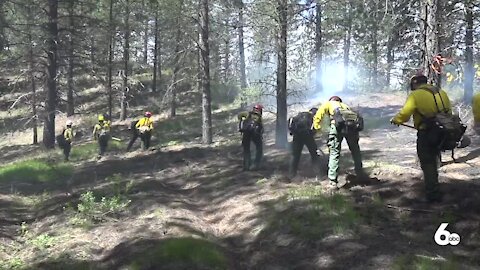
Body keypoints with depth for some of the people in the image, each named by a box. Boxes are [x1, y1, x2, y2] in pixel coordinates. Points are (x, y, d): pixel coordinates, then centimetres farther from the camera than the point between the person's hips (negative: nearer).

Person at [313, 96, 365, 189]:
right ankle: (360, 174, 32)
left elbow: (318, 116, 15)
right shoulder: (345, 106, 41)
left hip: (339, 124, -3)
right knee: (355, 151, 23)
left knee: (334, 153, 1)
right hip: (353, 124, 4)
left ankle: (333, 182, -4)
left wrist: (316, 128, 15)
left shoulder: (328, 103, 30)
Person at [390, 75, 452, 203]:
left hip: (425, 134, -6)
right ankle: (433, 186, 34)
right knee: (433, 161, 22)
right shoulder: (441, 92, 9)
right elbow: (449, 112, 12)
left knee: (427, 163, 3)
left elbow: (404, 114, -16)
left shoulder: (416, 95, -11)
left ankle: (433, 193, 3)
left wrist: (395, 120, 3)